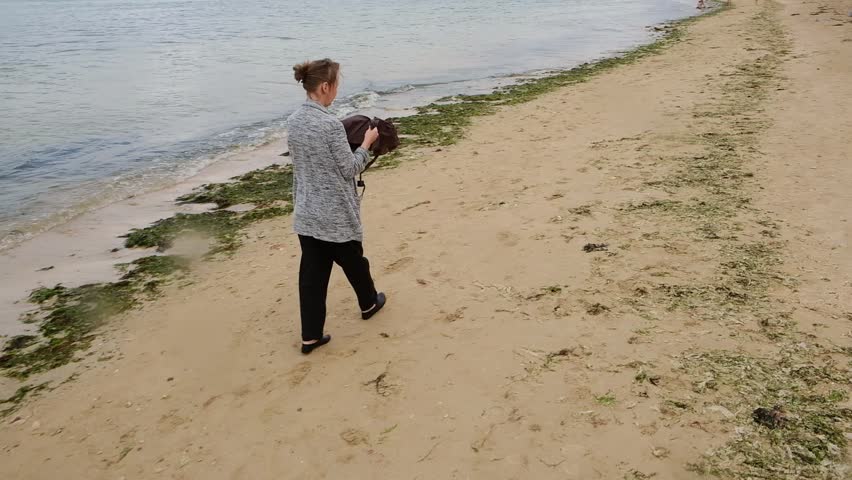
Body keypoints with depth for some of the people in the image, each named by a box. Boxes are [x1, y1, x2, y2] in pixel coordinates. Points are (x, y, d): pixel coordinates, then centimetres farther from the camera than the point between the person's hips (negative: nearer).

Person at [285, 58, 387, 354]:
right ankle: (369, 303, 44)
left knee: (311, 272, 10)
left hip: (305, 213, 6)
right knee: (352, 261, 19)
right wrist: (367, 143, -1)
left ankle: (311, 336, 14)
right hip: (335, 215, -6)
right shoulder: (330, 124, -22)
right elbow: (350, 170, -15)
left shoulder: (293, 121, 2)